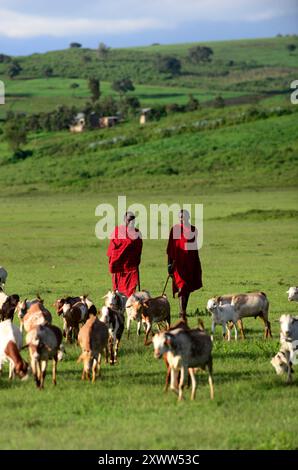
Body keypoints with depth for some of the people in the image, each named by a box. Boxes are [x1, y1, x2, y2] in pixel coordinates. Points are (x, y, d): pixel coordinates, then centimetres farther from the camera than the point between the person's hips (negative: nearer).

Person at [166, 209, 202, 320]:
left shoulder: (193, 230, 8)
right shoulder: (175, 229, -2)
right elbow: (170, 248, -2)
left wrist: (198, 266, 17)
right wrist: (170, 264, -8)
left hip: (190, 262, 4)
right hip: (178, 262, -4)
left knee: (188, 288, 9)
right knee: (182, 286, -15)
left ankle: (183, 311, 22)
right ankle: (182, 313, -21)